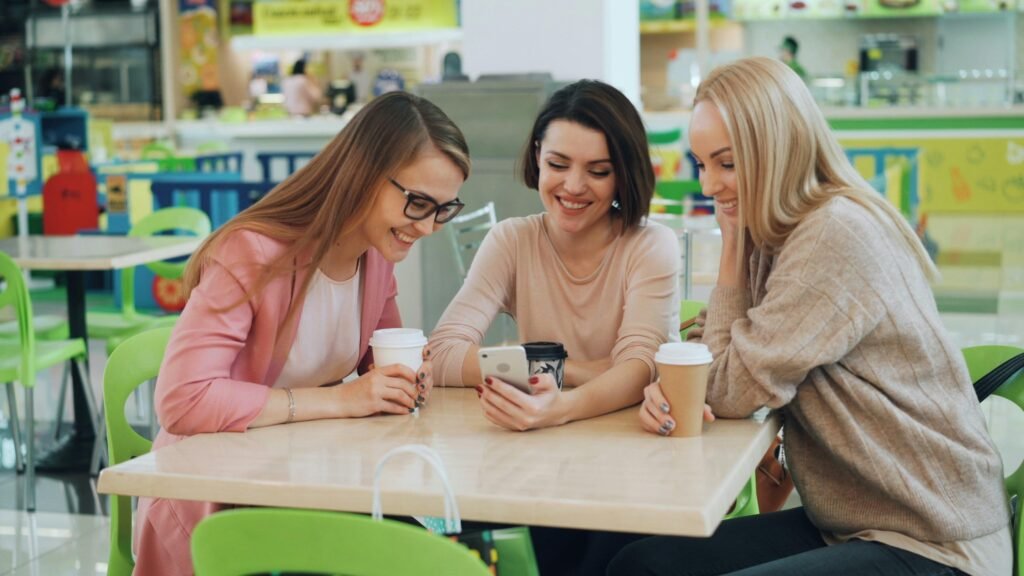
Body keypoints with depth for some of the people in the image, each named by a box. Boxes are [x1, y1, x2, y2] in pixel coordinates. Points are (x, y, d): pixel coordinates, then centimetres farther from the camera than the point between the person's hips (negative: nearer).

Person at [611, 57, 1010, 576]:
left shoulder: (837, 235, -21)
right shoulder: (783, 235, 7)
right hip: (843, 524, 9)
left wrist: (732, 245, -11)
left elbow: (732, 391, -16)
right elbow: (726, 371, 5)